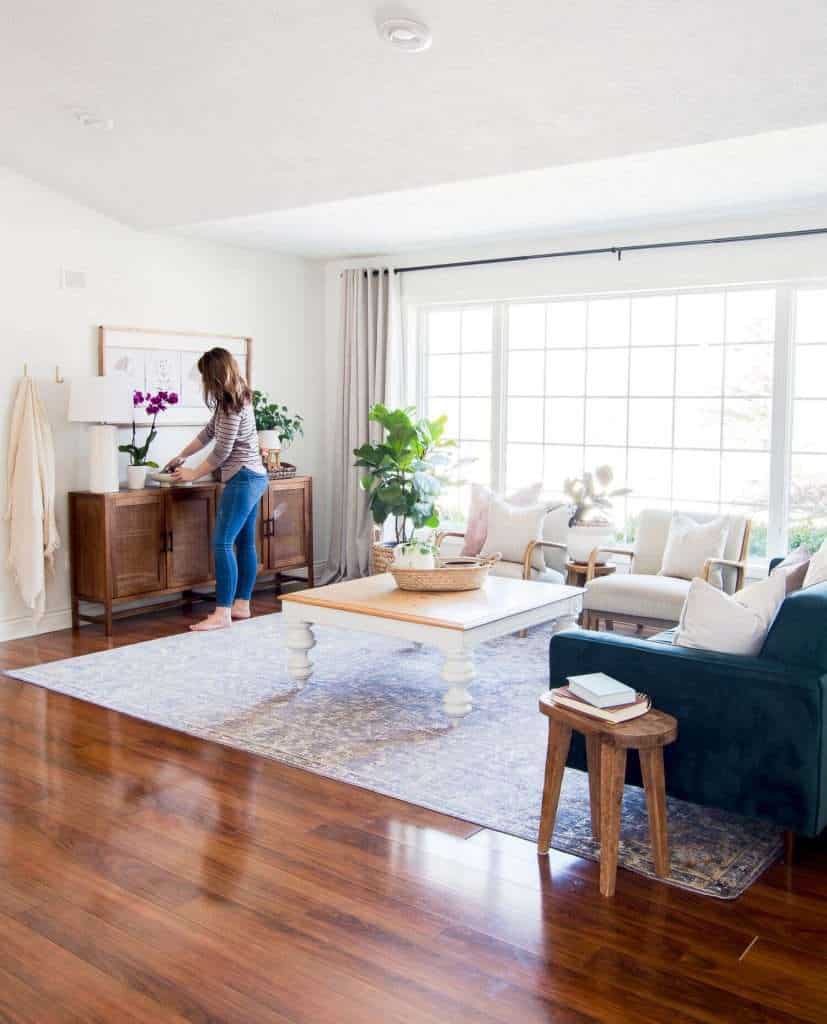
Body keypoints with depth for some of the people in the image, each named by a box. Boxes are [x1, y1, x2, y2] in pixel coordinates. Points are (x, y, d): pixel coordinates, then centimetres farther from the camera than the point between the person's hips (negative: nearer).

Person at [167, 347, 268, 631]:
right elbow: (208, 433, 24)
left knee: (222, 543, -11)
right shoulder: (236, 399, 14)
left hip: (243, 479, -10)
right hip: (253, 477, 10)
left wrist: (193, 474, -2)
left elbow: (221, 451, -15)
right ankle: (242, 604, 18)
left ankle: (222, 614, -12)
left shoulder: (232, 405, -16)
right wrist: (180, 457, 29)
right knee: (245, 542, 12)